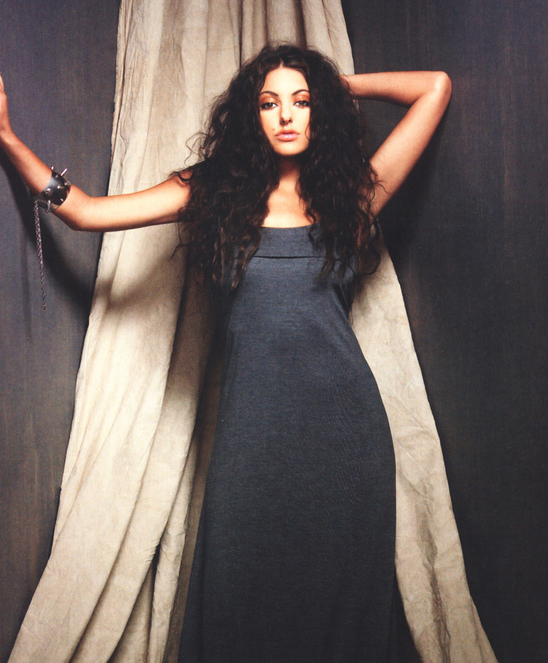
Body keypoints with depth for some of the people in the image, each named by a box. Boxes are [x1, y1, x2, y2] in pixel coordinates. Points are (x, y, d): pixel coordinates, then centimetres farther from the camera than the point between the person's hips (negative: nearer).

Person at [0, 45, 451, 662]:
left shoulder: (350, 195, 8)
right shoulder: (215, 193, 7)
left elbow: (436, 88, 11)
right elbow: (83, 210, 6)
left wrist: (341, 86, 14)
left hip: (344, 420, 1)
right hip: (252, 422, 0)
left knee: (338, 593, 11)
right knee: (241, 600, 8)